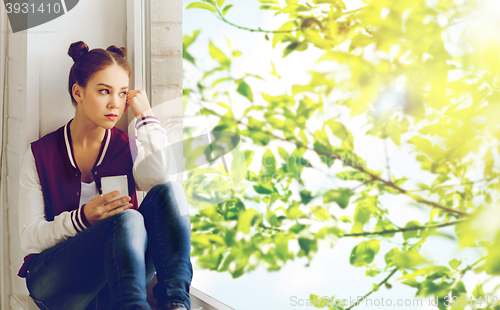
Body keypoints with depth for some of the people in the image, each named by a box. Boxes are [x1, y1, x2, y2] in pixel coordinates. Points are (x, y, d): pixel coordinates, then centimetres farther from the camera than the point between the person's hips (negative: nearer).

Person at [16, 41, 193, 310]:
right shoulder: (40, 154, 4)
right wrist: (82, 218, -19)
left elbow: (162, 176, -16)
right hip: (54, 282, -3)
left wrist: (146, 116, -7)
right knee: (128, 219, -33)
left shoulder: (129, 148, 9)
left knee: (169, 191, -23)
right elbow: (29, 239, -2)